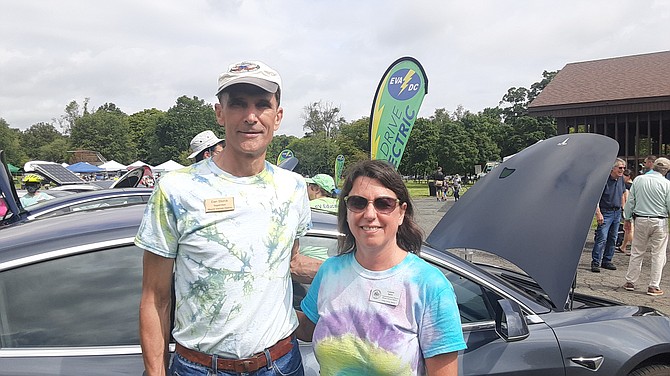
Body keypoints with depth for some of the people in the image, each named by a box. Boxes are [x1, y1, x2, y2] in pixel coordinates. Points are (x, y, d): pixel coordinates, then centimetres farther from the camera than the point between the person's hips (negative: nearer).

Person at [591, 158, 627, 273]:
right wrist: (598, 213, -21)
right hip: (606, 212, -7)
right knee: (602, 238, -12)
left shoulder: (621, 179, 8)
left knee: (613, 238, 10)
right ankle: (595, 262, -8)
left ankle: (607, 261, 19)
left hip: (617, 212, 7)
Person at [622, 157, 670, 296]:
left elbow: (630, 201, 5)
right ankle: (654, 287, 9)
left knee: (637, 252, 12)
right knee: (658, 254, 5)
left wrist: (627, 219, 12)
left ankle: (630, 282, 16)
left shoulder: (638, 180, 1)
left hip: (641, 220, 3)